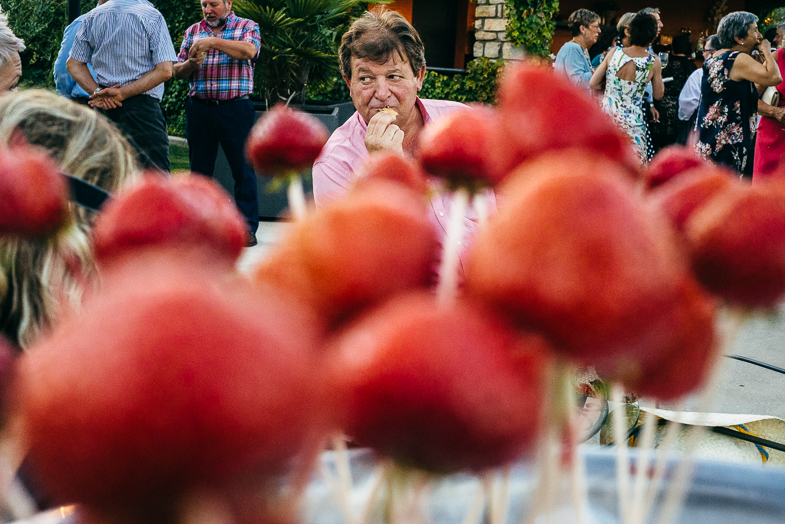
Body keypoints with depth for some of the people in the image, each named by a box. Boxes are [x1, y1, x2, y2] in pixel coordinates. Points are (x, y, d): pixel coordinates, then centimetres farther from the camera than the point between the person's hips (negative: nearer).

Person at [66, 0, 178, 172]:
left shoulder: (92, 17, 9)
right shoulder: (152, 16, -7)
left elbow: (73, 64, 9)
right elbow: (164, 71, -14)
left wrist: (98, 92, -4)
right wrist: (122, 94, -13)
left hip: (105, 107, 6)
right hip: (142, 105, -5)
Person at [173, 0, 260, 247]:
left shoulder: (247, 27, 5)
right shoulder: (192, 31, 16)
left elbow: (248, 51, -17)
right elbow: (178, 71, 14)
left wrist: (212, 42, -21)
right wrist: (190, 64, -9)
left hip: (235, 108, -4)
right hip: (199, 108, 4)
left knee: (243, 168, -3)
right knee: (199, 168, 7)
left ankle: (247, 227, 2)